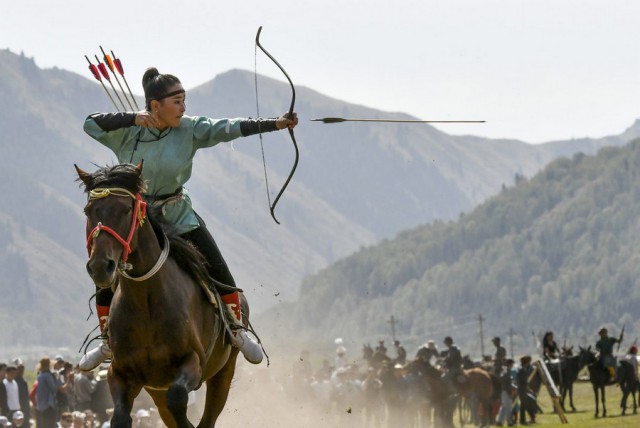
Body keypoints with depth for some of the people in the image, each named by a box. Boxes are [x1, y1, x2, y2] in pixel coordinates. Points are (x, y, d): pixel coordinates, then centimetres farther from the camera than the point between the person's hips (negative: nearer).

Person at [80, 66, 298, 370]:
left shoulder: (189, 130, -10)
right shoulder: (130, 132, -12)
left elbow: (228, 129, -18)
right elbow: (91, 125, -21)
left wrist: (275, 124, -27)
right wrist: (132, 118, -30)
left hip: (179, 217, 1)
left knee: (218, 273, -7)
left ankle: (237, 331, 13)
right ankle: (109, 343, 20)